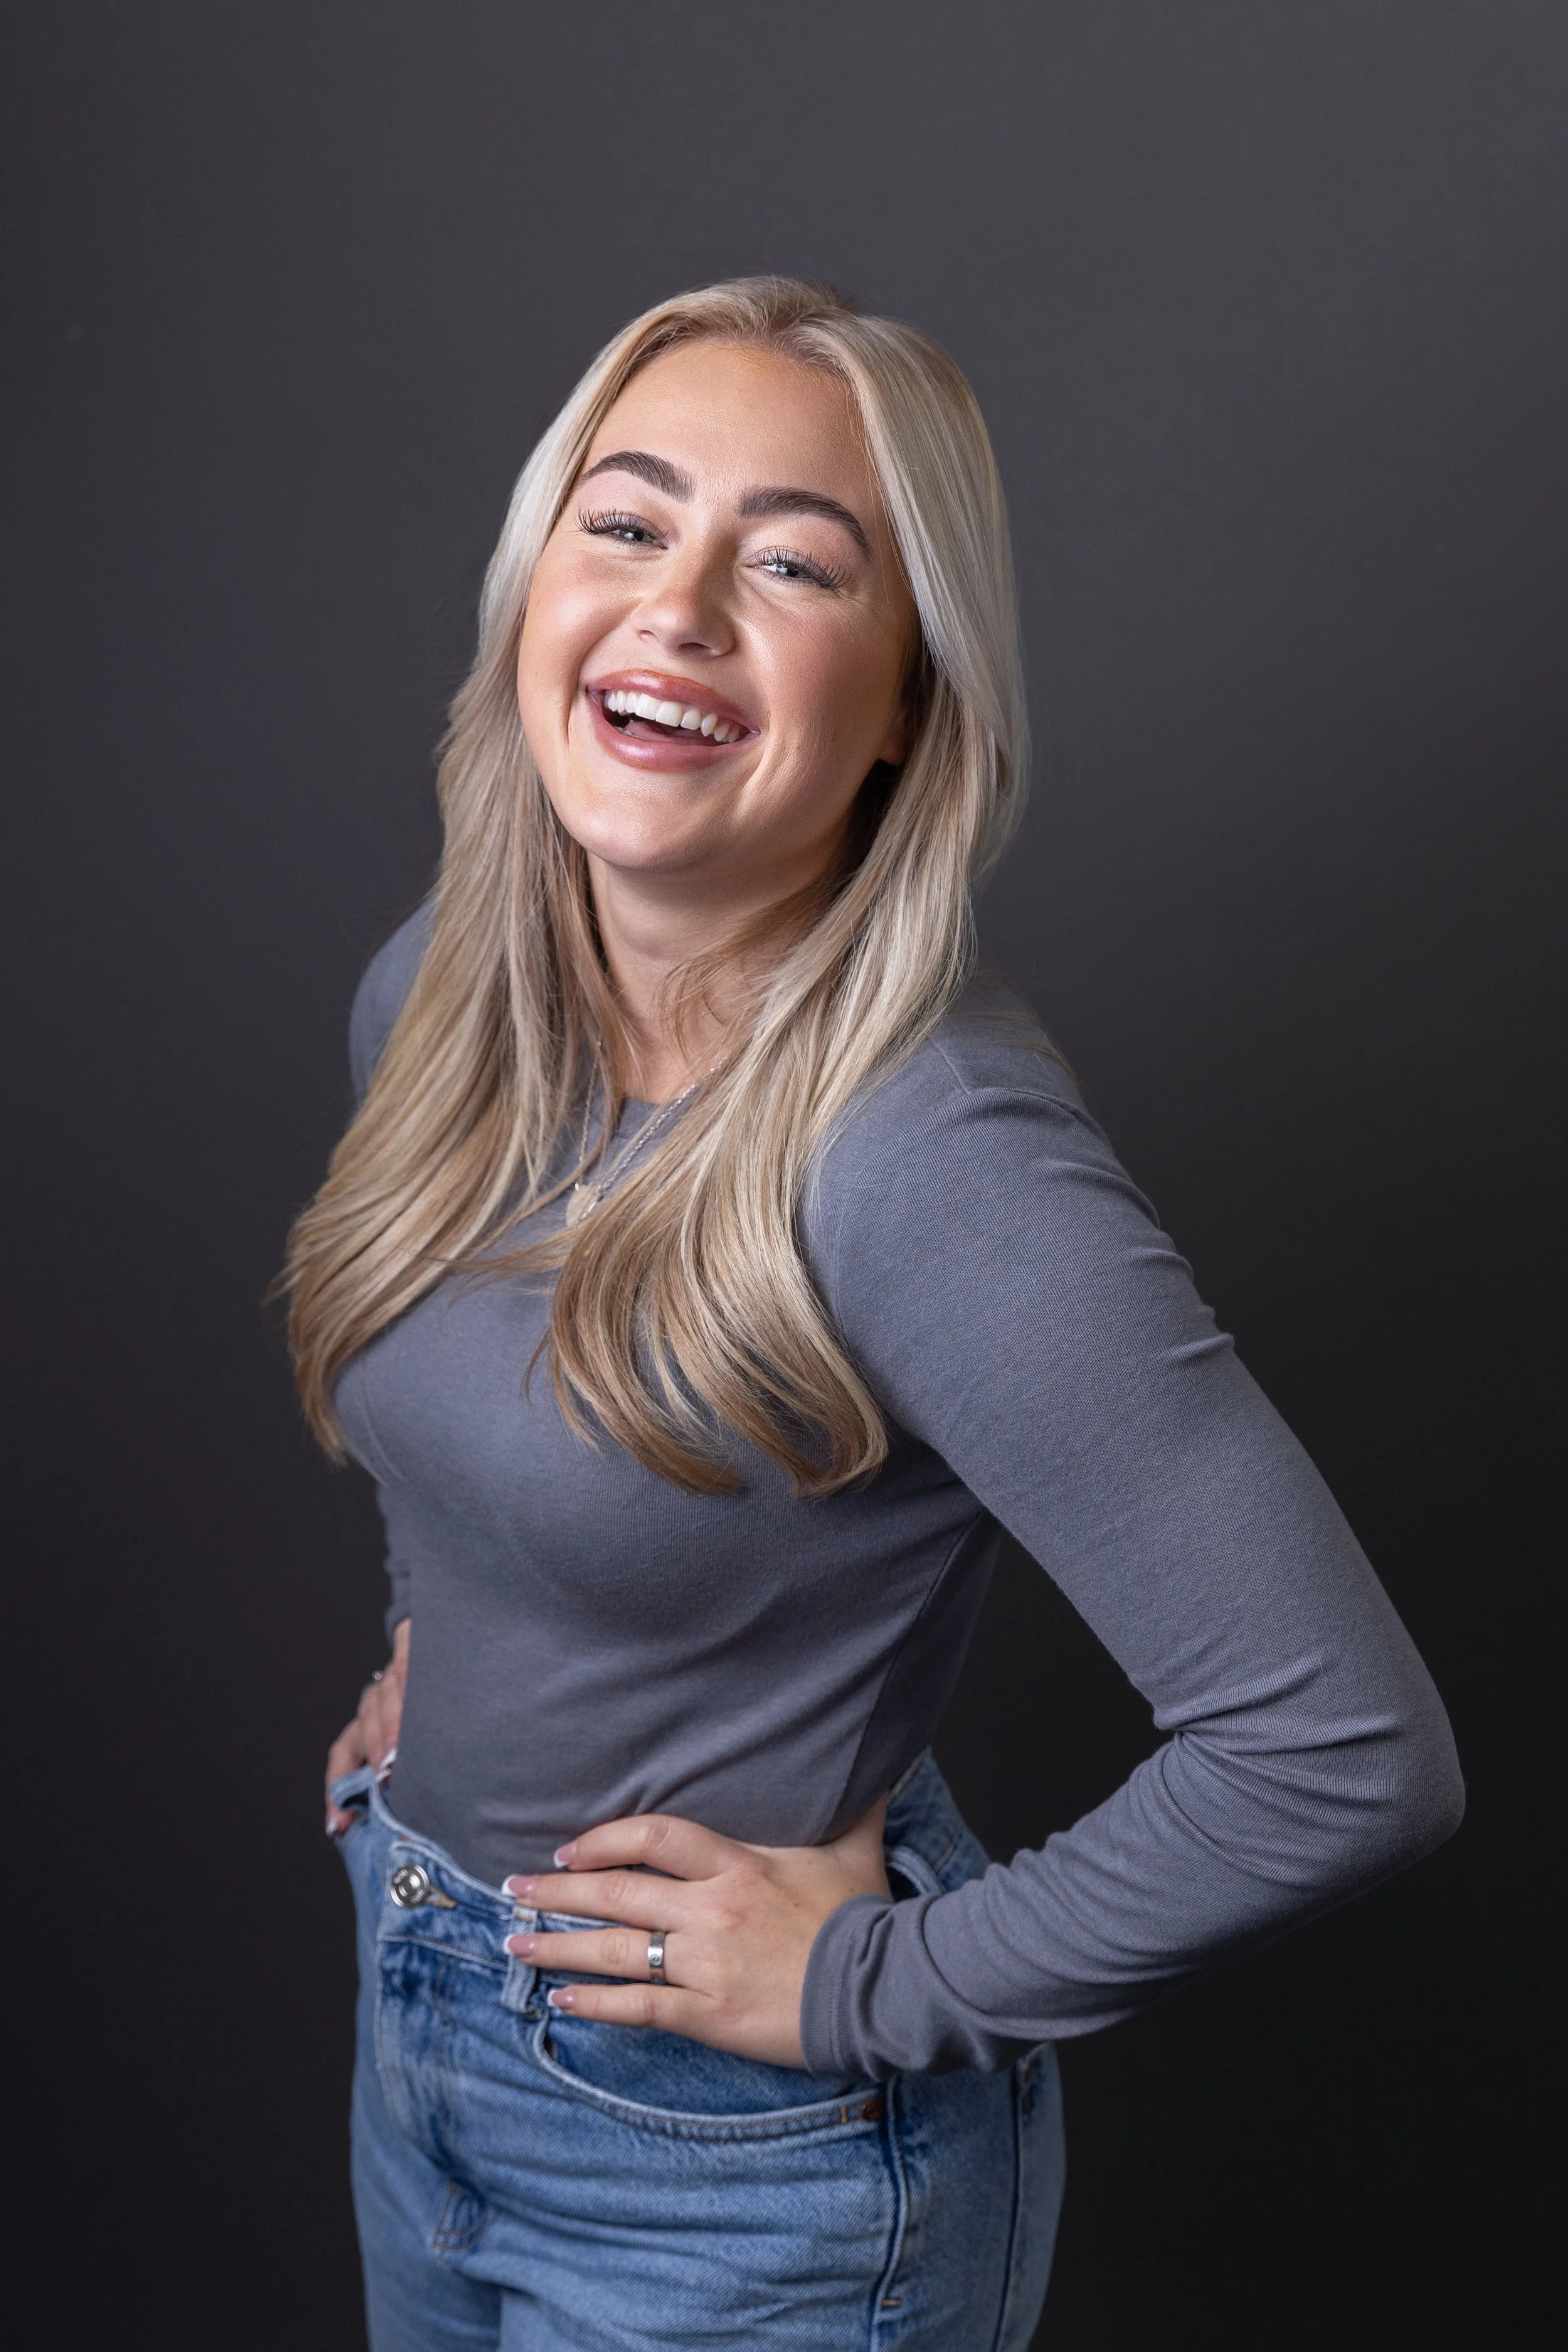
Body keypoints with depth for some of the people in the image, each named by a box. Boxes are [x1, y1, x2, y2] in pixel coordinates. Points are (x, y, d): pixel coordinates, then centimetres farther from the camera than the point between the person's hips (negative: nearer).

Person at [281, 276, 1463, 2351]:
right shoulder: (433, 999, -7)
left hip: (735, 2154, -7)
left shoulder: (934, 1155, -31)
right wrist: (429, 1635, 7)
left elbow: (1348, 1757, -31)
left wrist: (880, 1982, -21)